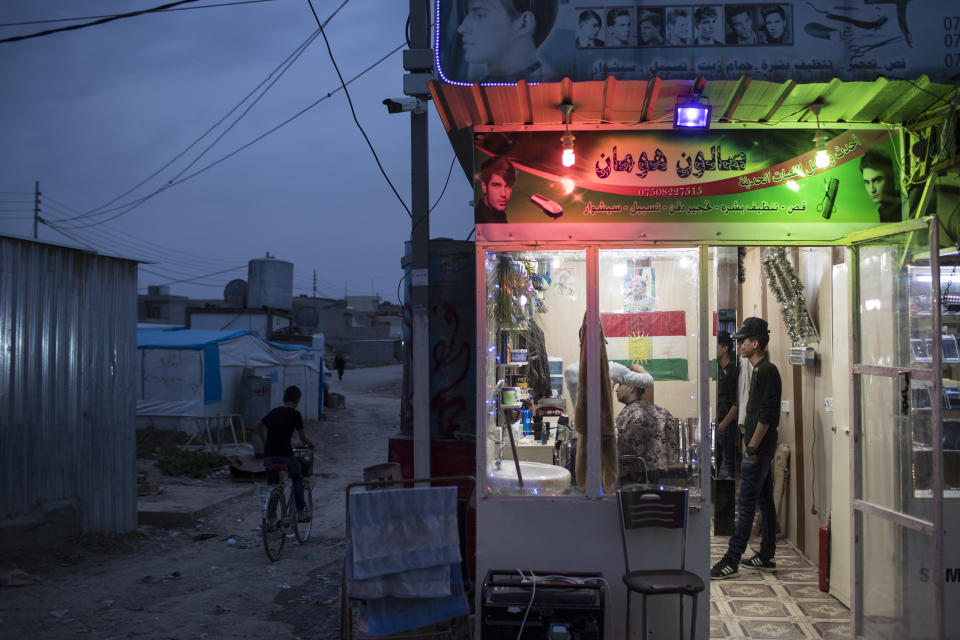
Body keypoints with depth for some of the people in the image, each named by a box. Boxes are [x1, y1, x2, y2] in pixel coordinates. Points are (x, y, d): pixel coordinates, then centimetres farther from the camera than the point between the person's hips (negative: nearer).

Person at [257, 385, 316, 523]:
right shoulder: (295, 414, -3)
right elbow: (303, 438, 0)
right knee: (297, 479, 19)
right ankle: (300, 513, 18)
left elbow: (259, 426, 28)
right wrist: (311, 444, 19)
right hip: (285, 454, -4)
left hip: (268, 455, 4)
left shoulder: (274, 411, 14)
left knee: (272, 486, 15)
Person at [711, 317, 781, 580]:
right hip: (762, 447, 10)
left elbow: (767, 415, -21)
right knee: (765, 501, 13)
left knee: (746, 504, -9)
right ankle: (766, 556, 20)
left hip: (760, 447, -10)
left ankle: (731, 561, -8)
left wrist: (752, 446, -19)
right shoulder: (761, 370, 16)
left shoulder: (767, 371, -15)